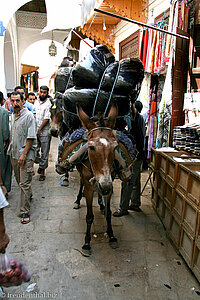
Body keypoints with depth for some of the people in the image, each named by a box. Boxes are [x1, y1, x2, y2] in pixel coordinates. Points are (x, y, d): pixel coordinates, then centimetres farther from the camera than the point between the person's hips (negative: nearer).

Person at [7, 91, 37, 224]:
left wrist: (23, 154, -19)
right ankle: (29, 196, 43)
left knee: (24, 183, -5)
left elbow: (31, 138, -16)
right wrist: (11, 149, 15)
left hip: (26, 155, -8)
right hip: (14, 153, 8)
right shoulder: (13, 115, 12)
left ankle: (24, 212, 3)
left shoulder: (29, 116, -12)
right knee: (19, 180, 19)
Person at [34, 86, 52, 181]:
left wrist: (39, 129, -10)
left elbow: (47, 118, -10)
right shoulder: (36, 102, 12)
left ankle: (42, 170, 14)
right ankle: (40, 163, 32)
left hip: (45, 131, -5)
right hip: (35, 131, 5)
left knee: (44, 152, 2)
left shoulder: (49, 103, -6)